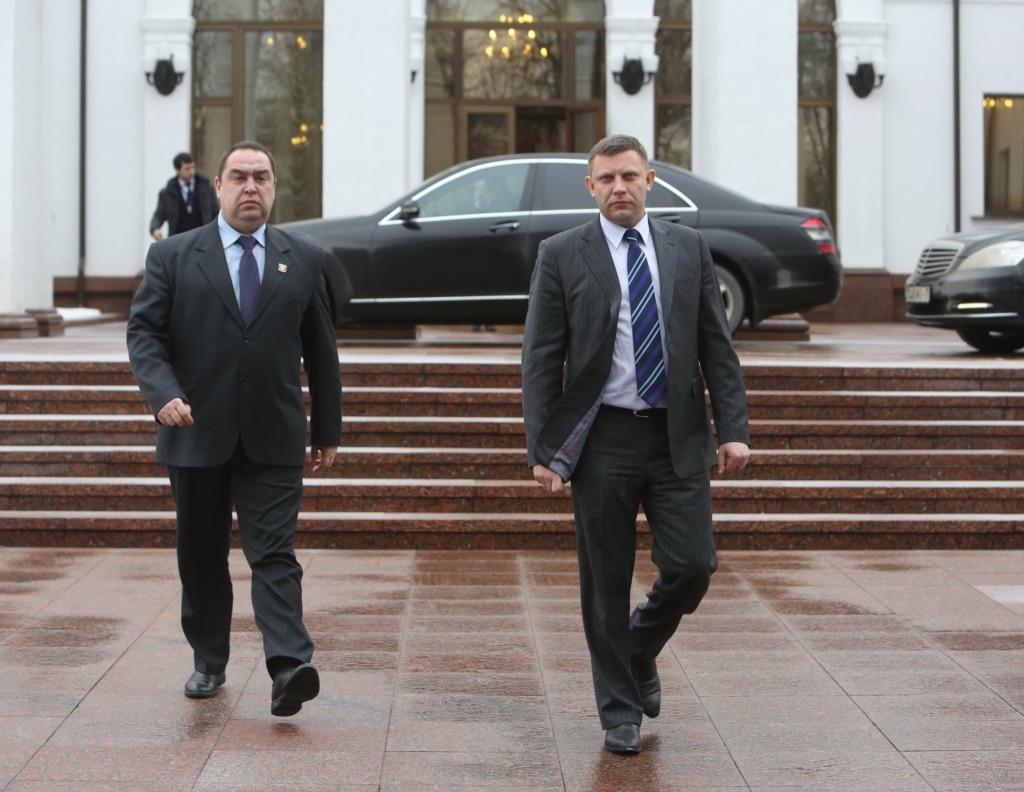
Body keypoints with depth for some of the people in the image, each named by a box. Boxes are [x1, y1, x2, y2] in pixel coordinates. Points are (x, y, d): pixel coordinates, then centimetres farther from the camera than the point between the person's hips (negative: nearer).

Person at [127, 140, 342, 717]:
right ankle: (209, 663, 25)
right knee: (202, 558, 11)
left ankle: (290, 667, -21)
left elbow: (321, 350, 12)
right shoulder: (172, 257, 5)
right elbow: (144, 332, 0)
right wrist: (163, 392, -18)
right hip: (196, 436, 1)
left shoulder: (304, 259, 9)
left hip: (274, 442, -1)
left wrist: (327, 431, 12)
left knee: (274, 555, -11)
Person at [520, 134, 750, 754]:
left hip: (678, 436, 2)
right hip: (602, 438, -2)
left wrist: (733, 428, -1)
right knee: (606, 583, 4)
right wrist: (543, 449, -7)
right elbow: (541, 360, -1)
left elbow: (718, 347, 8)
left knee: (692, 567, -5)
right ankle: (620, 712, 19)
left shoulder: (689, 248, 8)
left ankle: (642, 648, 27)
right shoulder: (562, 255, 1)